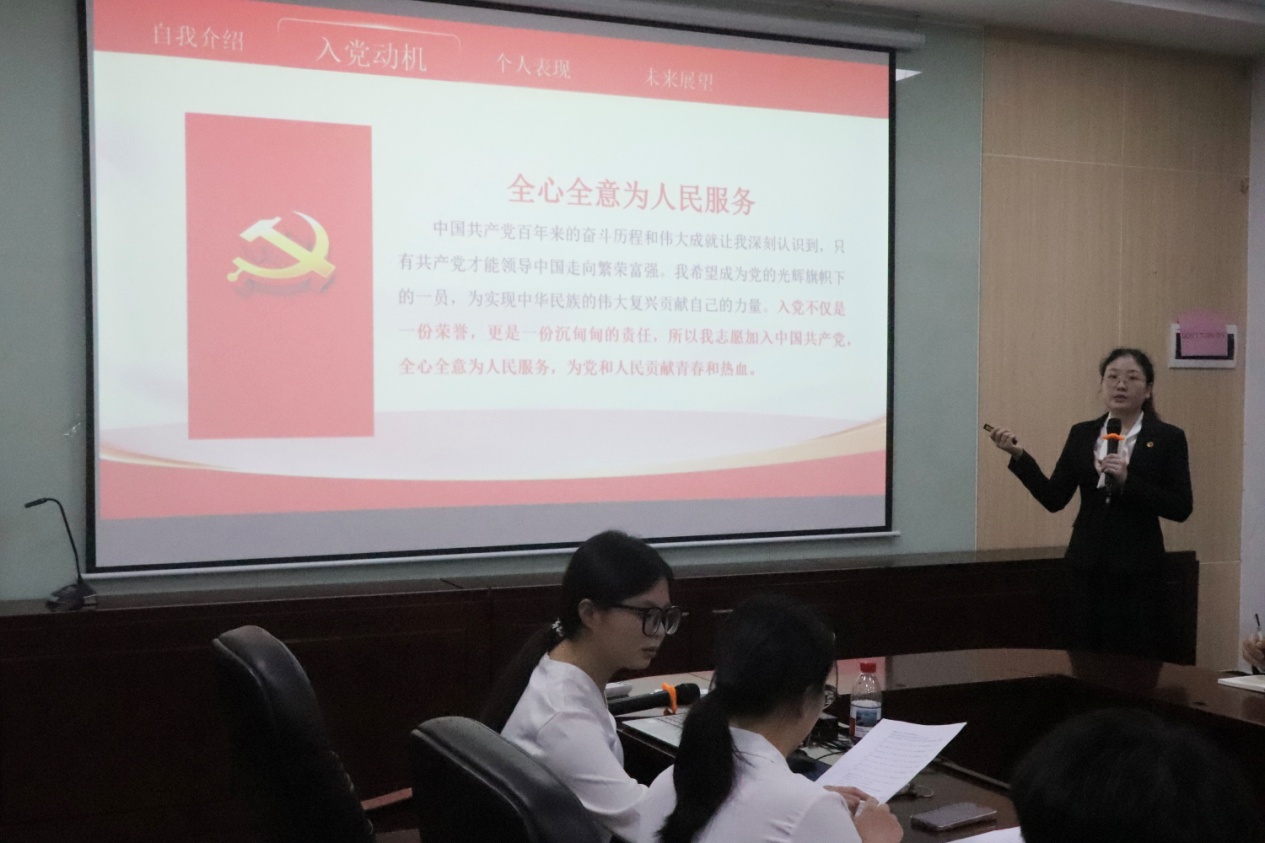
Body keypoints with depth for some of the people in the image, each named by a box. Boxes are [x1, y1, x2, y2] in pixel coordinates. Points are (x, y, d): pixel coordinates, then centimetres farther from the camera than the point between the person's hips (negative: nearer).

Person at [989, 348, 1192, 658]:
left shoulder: (1168, 438, -1)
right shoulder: (1081, 435, 8)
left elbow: (1180, 508, -8)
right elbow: (1055, 498, 2)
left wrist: (1127, 481, -18)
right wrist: (1019, 455, -8)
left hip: (1137, 571, -3)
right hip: (1086, 568, 3)